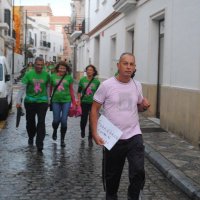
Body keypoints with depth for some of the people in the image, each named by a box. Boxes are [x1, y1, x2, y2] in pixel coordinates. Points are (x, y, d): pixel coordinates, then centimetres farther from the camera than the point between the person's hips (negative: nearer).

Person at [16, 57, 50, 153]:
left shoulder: (46, 75, -1)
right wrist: (18, 101, -15)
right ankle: (31, 137, 40)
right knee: (30, 121, 13)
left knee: (41, 122, -9)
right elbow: (22, 88, -8)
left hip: (42, 101, 0)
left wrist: (47, 99, 12)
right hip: (30, 101, 1)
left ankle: (39, 144, -7)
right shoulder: (28, 74, -5)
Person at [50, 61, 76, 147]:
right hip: (56, 101, 0)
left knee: (64, 121, -4)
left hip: (66, 101, 0)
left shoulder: (69, 78, 3)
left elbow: (71, 90, 9)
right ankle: (55, 131, 36)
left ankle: (62, 139, 12)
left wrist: (74, 102, 10)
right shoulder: (52, 77, 2)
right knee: (56, 120, 1)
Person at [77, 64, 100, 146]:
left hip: (93, 103, -1)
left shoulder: (97, 81, -2)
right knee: (83, 119, 6)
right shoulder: (82, 80, 0)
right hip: (84, 102, 1)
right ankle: (82, 130, 41)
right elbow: (79, 91, 7)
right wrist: (79, 101, 0)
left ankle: (90, 138, 12)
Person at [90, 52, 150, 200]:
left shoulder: (137, 85, 3)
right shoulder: (106, 85, -9)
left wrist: (144, 106, -7)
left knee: (138, 171, -11)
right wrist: (95, 133, -13)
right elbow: (95, 109, -5)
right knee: (112, 174, 14)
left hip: (134, 136, 2)